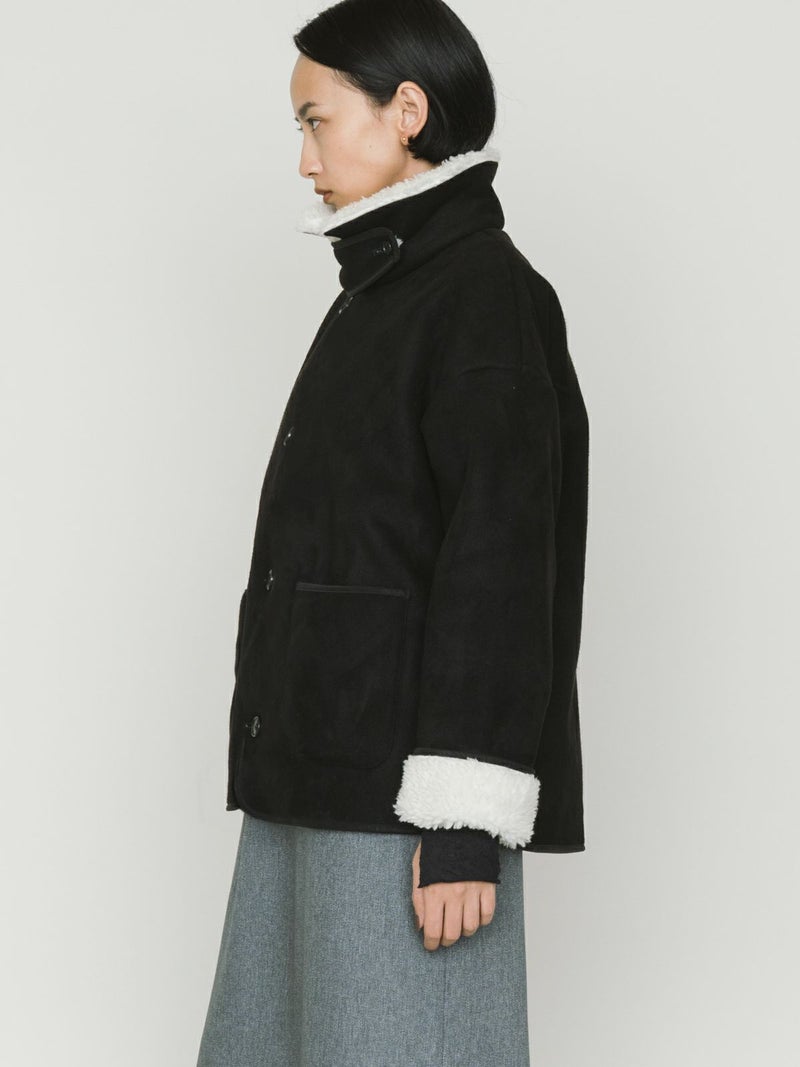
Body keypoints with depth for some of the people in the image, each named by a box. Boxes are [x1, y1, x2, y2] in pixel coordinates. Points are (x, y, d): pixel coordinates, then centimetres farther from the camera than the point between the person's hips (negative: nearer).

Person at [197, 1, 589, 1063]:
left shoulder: (488, 294, -10)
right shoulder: (388, 296, 18)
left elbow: (501, 562, -17)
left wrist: (465, 822, -21)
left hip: (407, 773, -9)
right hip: (328, 773, 9)